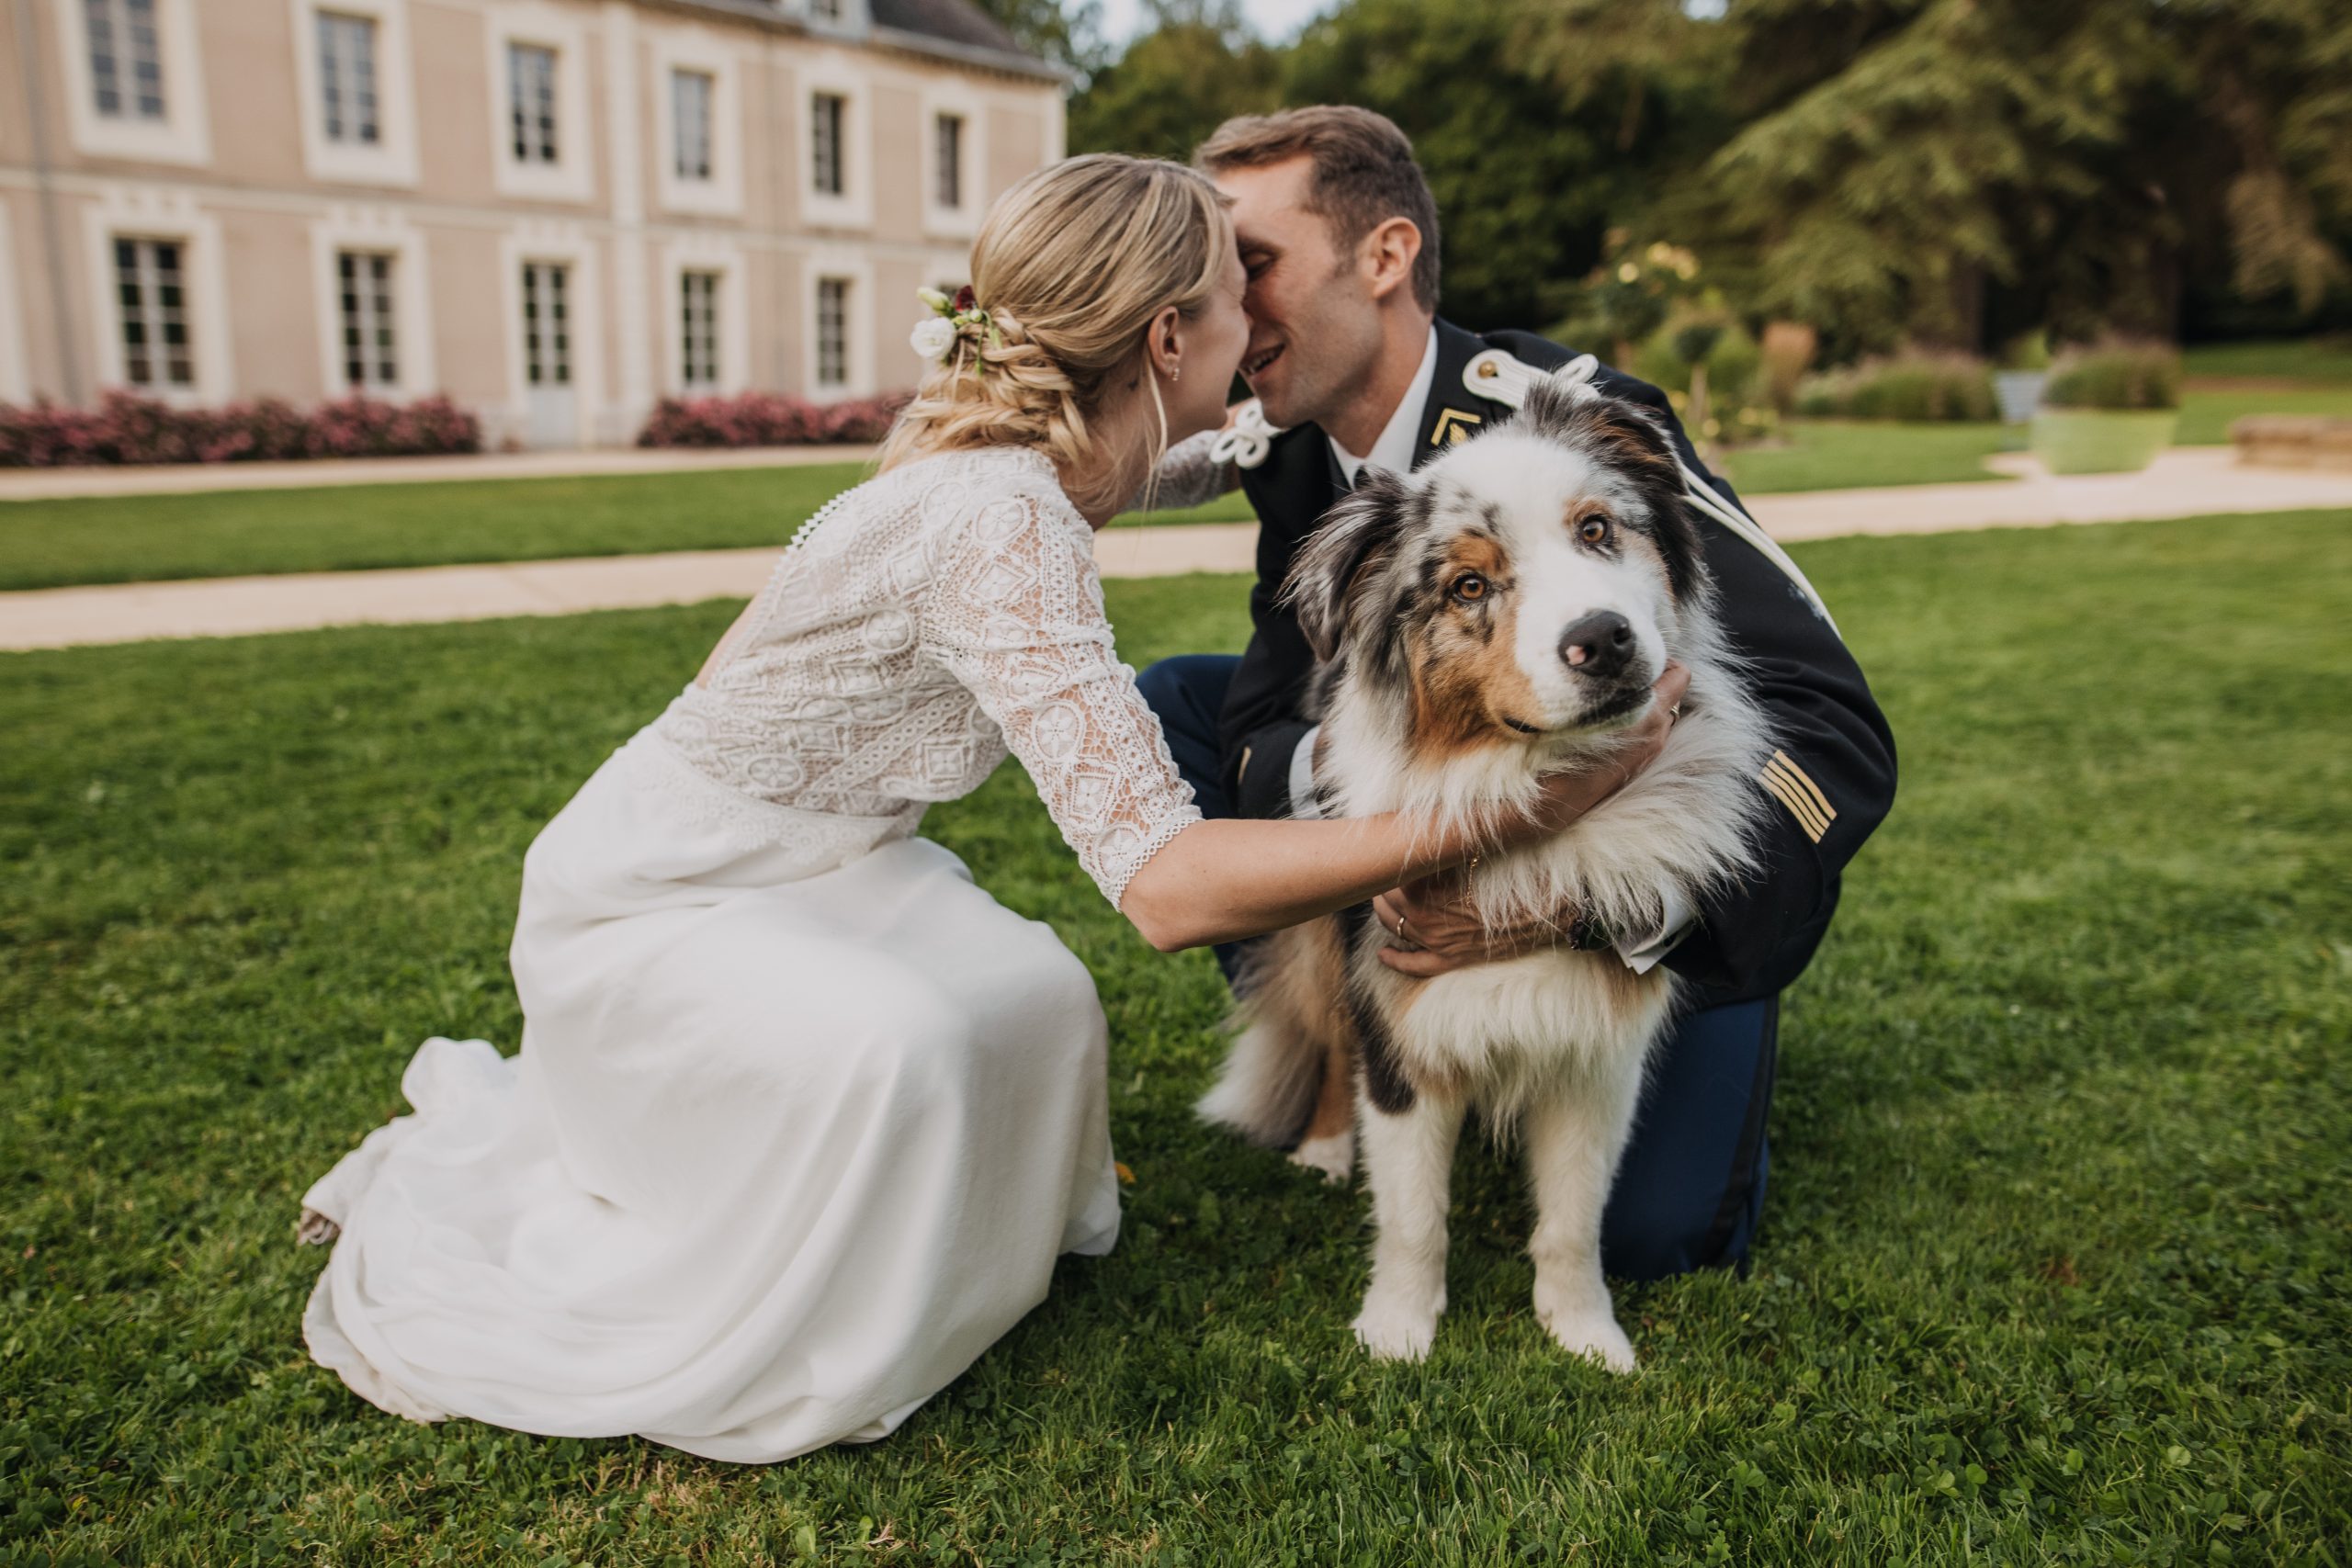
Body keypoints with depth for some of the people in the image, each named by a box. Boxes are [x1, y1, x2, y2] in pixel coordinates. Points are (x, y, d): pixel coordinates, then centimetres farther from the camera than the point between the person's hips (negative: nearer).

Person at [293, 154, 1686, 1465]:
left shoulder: (1042, 459, -5)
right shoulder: (1006, 520, -32)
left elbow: (1209, 453, 21)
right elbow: (1168, 883, -39)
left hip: (816, 864, 9)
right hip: (651, 899, -9)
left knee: (1037, 1001, -7)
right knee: (884, 1045, -31)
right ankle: (459, 1186, 0)